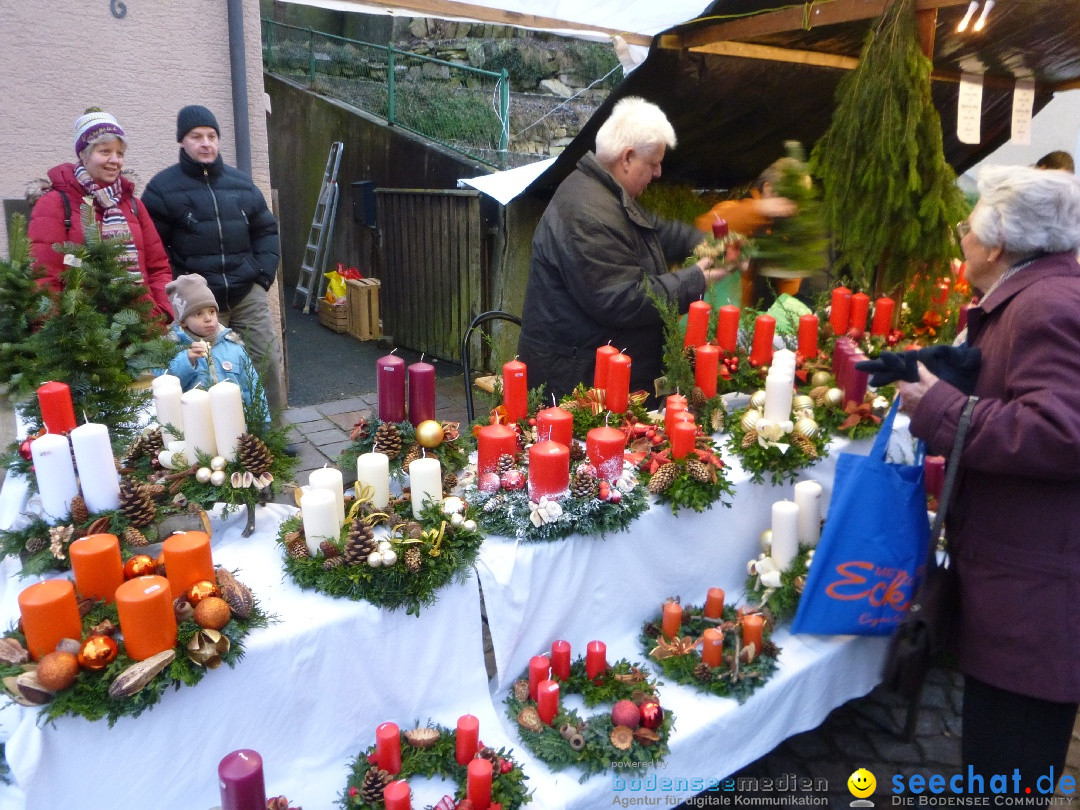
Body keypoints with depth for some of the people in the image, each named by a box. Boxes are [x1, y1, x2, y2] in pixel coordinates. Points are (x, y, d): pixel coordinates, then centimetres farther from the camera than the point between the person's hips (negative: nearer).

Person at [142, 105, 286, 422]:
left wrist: (264, 273, 5)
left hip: (248, 294, 4)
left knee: (268, 359, 3)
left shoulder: (241, 183, 12)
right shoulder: (163, 187, 0)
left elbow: (266, 230, 19)